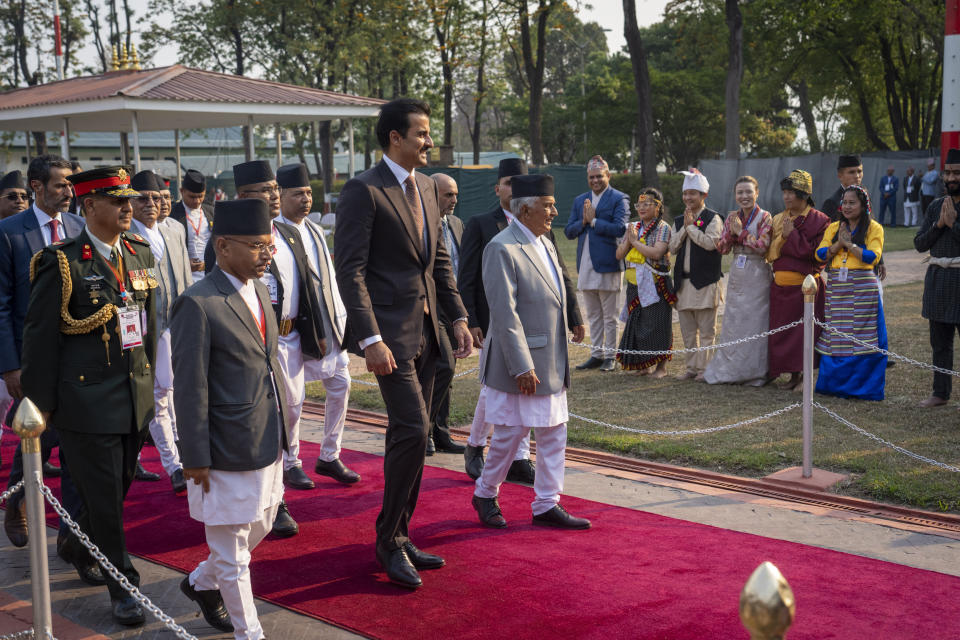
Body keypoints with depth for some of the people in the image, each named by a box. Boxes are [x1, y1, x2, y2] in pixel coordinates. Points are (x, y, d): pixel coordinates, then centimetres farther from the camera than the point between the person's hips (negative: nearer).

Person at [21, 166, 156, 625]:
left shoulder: (140, 252, 8)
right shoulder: (62, 262, -12)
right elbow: (41, 336, -10)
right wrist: (40, 405, -9)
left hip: (135, 398, 6)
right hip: (88, 401, -6)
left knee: (116, 488, 18)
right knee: (104, 499, 2)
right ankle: (122, 586, 14)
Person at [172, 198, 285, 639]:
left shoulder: (260, 290, 7)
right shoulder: (198, 305, -19)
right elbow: (190, 389, -18)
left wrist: (279, 429, 17)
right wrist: (195, 460, -16)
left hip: (268, 445, 9)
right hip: (228, 452, -9)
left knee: (259, 527, 24)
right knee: (232, 554, 8)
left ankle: (201, 583, 46)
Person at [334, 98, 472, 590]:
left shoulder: (426, 186, 14)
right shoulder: (363, 190, -11)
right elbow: (349, 270, -15)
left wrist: (458, 317, 11)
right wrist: (370, 339, -21)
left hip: (425, 331, 8)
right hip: (390, 330, -8)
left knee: (408, 435, 12)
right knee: (412, 430, -12)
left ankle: (397, 536, 22)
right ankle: (390, 539, 4)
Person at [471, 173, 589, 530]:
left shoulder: (545, 245, 13)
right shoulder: (502, 249, -16)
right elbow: (504, 313, -20)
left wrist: (559, 361, 19)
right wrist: (522, 367, -22)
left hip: (551, 362, 9)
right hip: (521, 361, -9)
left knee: (554, 433, 10)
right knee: (511, 433, 2)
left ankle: (547, 506, 18)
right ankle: (485, 495, 23)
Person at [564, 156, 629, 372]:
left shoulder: (619, 199, -4)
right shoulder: (579, 201, 14)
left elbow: (620, 228, -16)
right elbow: (569, 231, 9)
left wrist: (593, 220, -13)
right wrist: (583, 222, -9)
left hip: (607, 265, -6)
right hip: (585, 266, 6)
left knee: (610, 316, 2)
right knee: (593, 316, 13)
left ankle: (610, 356, 9)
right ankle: (596, 354, 21)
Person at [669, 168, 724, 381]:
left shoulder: (713, 218, -4)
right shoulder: (679, 221, 14)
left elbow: (711, 243, -18)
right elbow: (673, 247, 4)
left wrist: (692, 226, -12)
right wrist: (685, 227, -6)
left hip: (705, 282, -6)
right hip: (683, 281, 6)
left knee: (706, 329, 0)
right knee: (687, 330, 11)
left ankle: (704, 368, 6)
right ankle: (692, 367, 19)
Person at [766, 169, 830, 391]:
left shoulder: (818, 220, -6)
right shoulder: (779, 219, 13)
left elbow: (817, 252, -16)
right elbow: (770, 252, 14)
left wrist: (791, 235, -15)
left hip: (804, 284, -6)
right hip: (780, 285, 6)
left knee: (803, 330, -3)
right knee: (782, 329, 8)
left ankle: (805, 376, 6)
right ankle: (793, 375, 18)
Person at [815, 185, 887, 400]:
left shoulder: (874, 228, 3)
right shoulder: (833, 228, 15)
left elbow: (872, 256, -10)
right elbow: (820, 255, 5)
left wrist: (849, 243, -12)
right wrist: (839, 243, -9)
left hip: (862, 288, -4)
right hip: (836, 288, 4)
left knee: (862, 338, -4)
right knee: (835, 337, 5)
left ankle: (862, 385, 5)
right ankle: (834, 384, 15)